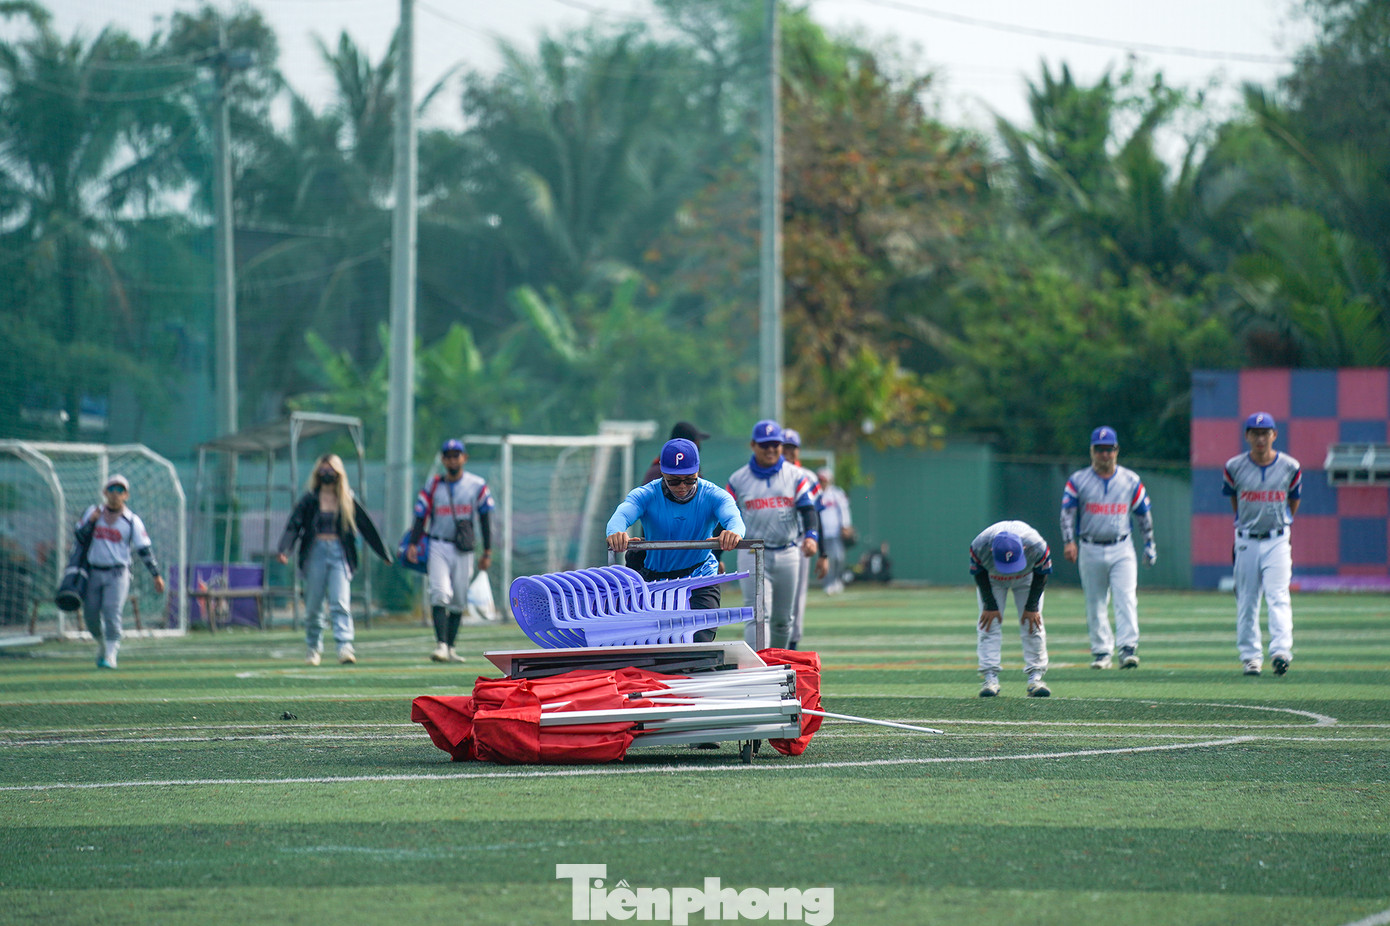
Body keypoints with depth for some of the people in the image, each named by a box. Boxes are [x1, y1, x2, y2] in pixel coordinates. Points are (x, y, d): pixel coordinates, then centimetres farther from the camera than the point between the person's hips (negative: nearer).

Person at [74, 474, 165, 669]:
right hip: (93, 572, 3)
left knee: (112, 613, -15)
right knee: (90, 615, 5)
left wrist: (156, 575, -6)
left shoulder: (132, 520, 0)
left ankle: (110, 656, -10)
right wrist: (91, 521, -16)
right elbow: (80, 538, 0)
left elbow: (144, 549, -1)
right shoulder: (93, 512, 7)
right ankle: (102, 645, 31)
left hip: (117, 574, -3)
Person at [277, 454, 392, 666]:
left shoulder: (347, 500, 7)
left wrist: (383, 554, 15)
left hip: (339, 553, -1)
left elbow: (366, 526, 12)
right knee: (313, 606, 5)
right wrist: (283, 550, -20)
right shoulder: (310, 499, 5)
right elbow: (293, 525, -4)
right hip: (315, 552, 1)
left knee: (340, 603, -14)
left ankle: (345, 647, -23)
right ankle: (314, 648, 20)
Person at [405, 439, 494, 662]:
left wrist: (487, 552, 3)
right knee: (440, 593, -17)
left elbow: (485, 518, 7)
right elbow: (421, 517, 0)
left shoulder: (477, 485, 5)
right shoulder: (433, 486, 4)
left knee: (459, 600, 4)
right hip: (438, 548, -1)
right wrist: (413, 545, -14)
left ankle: (450, 648, 13)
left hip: (463, 550, 1)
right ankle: (441, 645, -23)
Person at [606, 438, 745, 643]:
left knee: (699, 641, -18)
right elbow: (621, 515, -30)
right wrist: (616, 533, -57)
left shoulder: (712, 495, -10)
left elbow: (733, 517, -30)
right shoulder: (646, 495, -11)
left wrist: (734, 532, -57)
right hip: (655, 578, 1)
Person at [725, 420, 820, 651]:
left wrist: (811, 536, -26)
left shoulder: (796, 476, 5)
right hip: (753, 554, -2)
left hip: (788, 554, 2)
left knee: (782, 618, 12)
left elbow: (808, 510, -5)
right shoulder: (739, 480, 3)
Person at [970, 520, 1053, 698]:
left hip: (1027, 578, 0)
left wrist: (1032, 607, -14)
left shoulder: (1037, 547, -39)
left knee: (1032, 623, -9)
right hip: (992, 579, 0)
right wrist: (990, 606, -16)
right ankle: (990, 678, -10)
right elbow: (979, 575, -17)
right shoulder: (979, 546, -39)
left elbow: (1042, 575, -18)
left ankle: (1035, 677, -5)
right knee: (989, 624, -11)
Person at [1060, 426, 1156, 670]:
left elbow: (1144, 514, 13)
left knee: (1126, 598, -14)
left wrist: (1149, 544, 11)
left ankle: (1128, 648, -20)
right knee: (1095, 604, 5)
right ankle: (1101, 652, 15)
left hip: (1122, 551, 0)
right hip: (1090, 551, 0)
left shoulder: (1131, 481, 6)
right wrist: (1069, 541, -19)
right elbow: (1067, 513, -5)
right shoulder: (1078, 481, 2)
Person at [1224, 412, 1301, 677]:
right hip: (1246, 542, 1)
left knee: (1278, 596, -14)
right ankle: (1249, 655, 12)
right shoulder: (1235, 467, -2)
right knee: (1246, 602, 4)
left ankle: (1281, 650, -22)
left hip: (1277, 541, -1)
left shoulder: (1290, 467, -2)